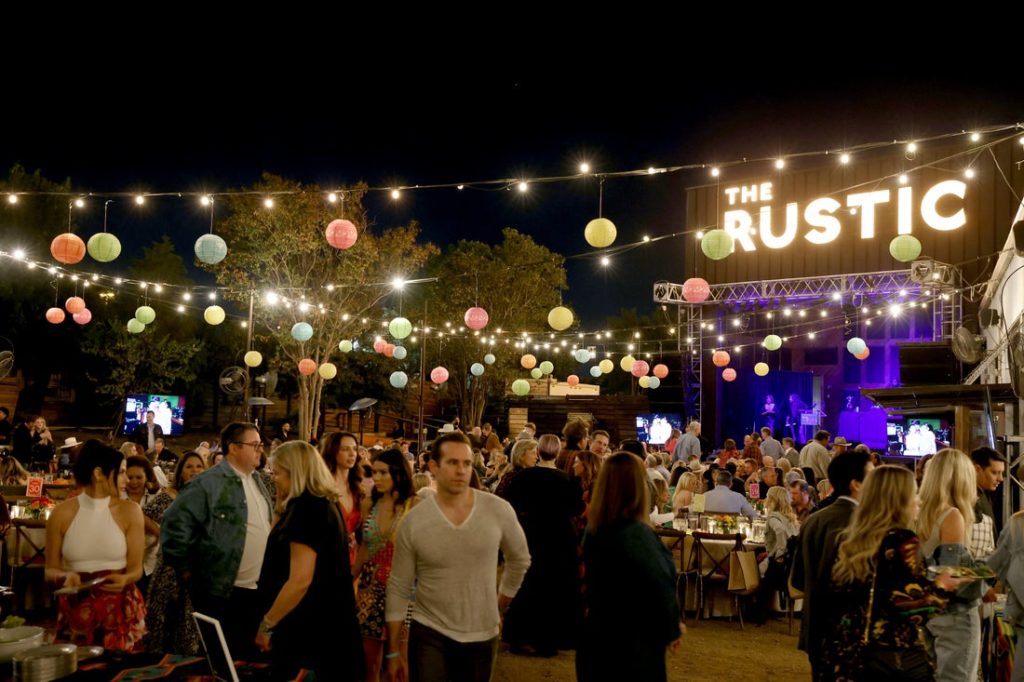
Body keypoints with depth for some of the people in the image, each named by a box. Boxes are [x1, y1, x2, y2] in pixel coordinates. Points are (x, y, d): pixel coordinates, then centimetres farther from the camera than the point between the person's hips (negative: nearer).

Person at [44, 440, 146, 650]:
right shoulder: (62, 514, -2)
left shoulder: (129, 511, -3)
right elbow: (51, 570, 5)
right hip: (76, 611, 0)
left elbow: (136, 569, -1)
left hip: (120, 610, 0)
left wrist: (125, 579, -21)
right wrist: (65, 577, -16)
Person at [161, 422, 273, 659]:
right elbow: (174, 523, -17)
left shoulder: (257, 480, 11)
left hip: (259, 590, 7)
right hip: (224, 592, -7)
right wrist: (186, 570, -13)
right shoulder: (208, 483, -15)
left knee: (249, 657, 17)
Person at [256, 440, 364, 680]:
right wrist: (282, 505, 14)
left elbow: (300, 581, -24)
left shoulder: (307, 508, -20)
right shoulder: (324, 503, 11)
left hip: (309, 627, -10)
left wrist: (266, 624, -16)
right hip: (326, 621, 10)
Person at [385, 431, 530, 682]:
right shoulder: (413, 521, -9)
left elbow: (519, 559, 10)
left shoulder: (499, 510, -8)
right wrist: (393, 651, 0)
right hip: (429, 635, -1)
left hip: (482, 636, 1)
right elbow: (399, 588, -2)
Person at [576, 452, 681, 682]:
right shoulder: (637, 534, -24)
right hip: (633, 643, -7)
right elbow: (661, 586, -20)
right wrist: (672, 629, -4)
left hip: (597, 636, 7)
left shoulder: (594, 529, 0)